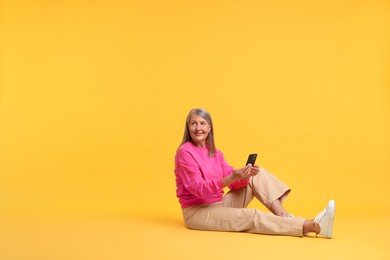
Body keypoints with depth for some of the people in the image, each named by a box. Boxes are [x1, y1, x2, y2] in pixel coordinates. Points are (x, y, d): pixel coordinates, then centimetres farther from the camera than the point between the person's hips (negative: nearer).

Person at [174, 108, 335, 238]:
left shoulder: (214, 153, 9)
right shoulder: (185, 152, -14)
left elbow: (235, 184, 2)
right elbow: (199, 189, -23)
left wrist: (246, 175, -21)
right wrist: (232, 177, -34)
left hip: (219, 205, 8)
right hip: (197, 212, -8)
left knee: (258, 175, 0)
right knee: (251, 216, -25)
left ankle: (284, 216, -17)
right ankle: (314, 225, -31)